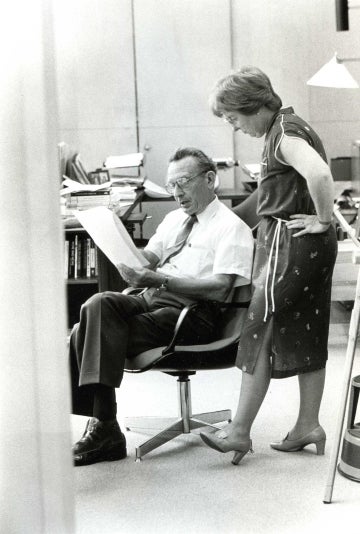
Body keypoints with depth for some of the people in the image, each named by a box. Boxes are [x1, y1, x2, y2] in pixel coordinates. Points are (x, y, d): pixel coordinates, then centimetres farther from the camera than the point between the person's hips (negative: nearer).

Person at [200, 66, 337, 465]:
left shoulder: (284, 134, -15)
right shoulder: (288, 128, 15)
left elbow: (319, 174, -33)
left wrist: (322, 220, -21)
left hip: (290, 242, -10)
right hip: (313, 249, 10)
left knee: (259, 334, -4)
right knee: (307, 335, 12)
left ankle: (240, 431, 2)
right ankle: (308, 424, 19)